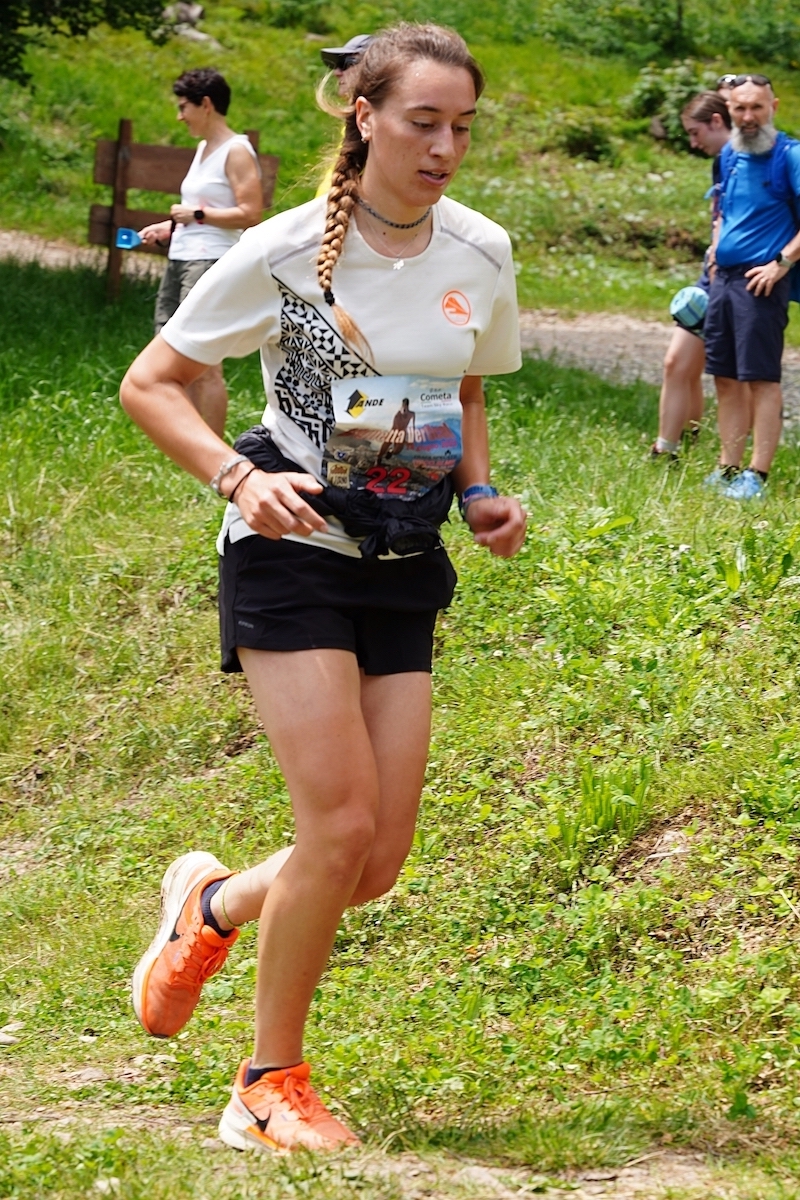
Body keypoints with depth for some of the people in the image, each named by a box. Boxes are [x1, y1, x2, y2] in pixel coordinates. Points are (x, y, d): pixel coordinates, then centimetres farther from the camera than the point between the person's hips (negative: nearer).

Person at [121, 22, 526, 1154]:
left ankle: (211, 905, 32)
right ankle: (271, 1087, 3)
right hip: (294, 554, -5)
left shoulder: (481, 253, 2)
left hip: (405, 570, 5)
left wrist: (480, 494, 2)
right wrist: (239, 476, -21)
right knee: (340, 826, -14)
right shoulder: (286, 252, -12)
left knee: (378, 860, 0)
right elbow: (149, 384, -6)